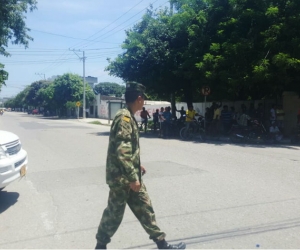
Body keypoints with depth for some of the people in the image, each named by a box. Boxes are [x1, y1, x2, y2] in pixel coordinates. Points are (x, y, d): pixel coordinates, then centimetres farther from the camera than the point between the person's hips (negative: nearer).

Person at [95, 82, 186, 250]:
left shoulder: (129, 117, 10)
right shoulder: (124, 118, -20)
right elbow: (121, 152, -27)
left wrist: (137, 166, 24)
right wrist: (132, 177, -24)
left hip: (131, 176, 9)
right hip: (122, 177, -9)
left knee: (145, 209, 14)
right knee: (114, 213, 6)